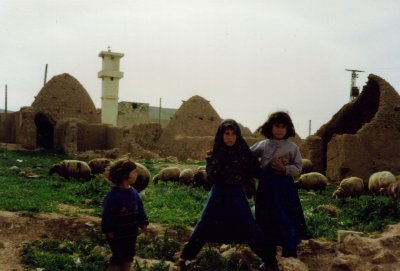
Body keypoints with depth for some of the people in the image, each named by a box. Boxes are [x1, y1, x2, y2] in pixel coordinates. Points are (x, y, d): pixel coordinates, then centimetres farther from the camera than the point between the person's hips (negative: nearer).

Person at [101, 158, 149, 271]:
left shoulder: (133, 192, 1)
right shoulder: (113, 195, -22)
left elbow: (140, 208, 10)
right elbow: (107, 214, -19)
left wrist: (143, 222, 4)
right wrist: (108, 230, -17)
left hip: (131, 232, 7)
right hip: (117, 233, -7)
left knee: (129, 255, 18)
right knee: (117, 257, 3)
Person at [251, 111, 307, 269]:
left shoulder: (292, 147, -1)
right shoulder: (262, 145, 4)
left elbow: (298, 169, 0)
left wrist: (284, 168, -17)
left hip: (284, 187, -2)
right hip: (266, 185, 3)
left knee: (286, 222, 0)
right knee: (266, 222, 9)